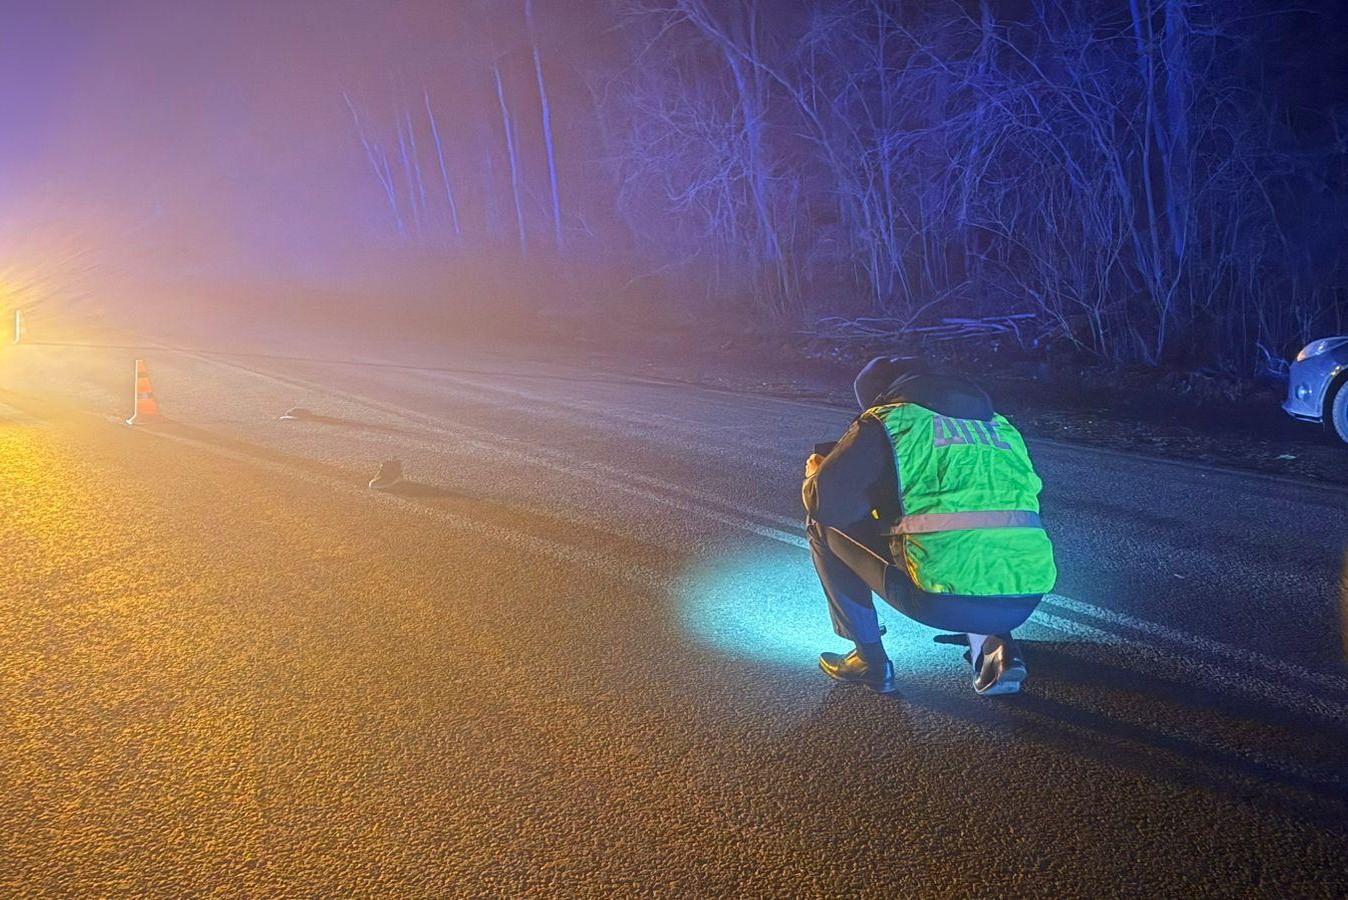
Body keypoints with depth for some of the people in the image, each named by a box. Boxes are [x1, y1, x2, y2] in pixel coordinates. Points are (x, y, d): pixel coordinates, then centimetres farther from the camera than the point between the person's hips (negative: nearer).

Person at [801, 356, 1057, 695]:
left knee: (824, 525, 16)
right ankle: (996, 646, 19)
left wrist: (814, 473, 24)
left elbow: (826, 503, 0)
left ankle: (871, 660, 20)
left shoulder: (886, 421, 7)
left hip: (942, 601, -6)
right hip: (1027, 599, 6)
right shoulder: (999, 424, 24)